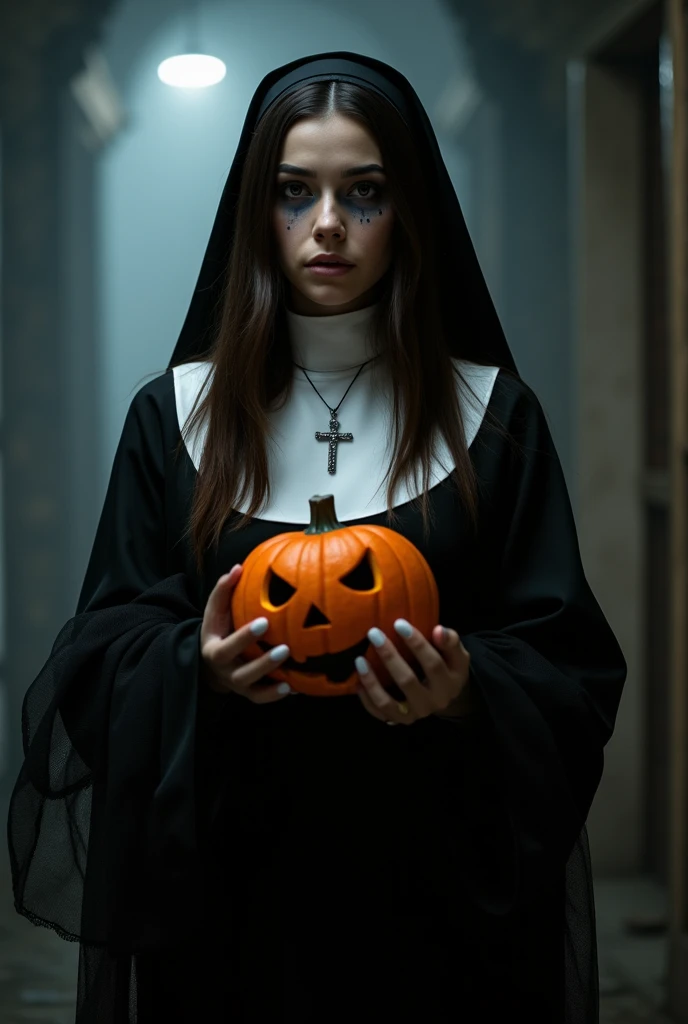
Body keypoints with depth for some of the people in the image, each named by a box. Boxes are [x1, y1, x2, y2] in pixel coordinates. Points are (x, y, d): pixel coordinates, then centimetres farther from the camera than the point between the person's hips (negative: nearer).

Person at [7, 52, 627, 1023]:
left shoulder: (493, 415, 0)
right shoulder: (174, 414, 3)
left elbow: (572, 669, -1)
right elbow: (102, 649, 3)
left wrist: (466, 693, -21)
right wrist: (194, 667, -17)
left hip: (433, 881, 0)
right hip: (226, 880, 1)